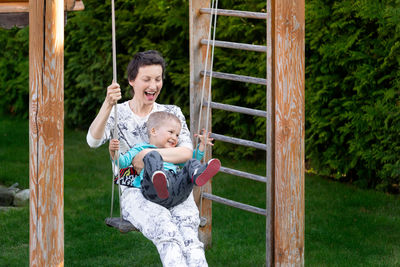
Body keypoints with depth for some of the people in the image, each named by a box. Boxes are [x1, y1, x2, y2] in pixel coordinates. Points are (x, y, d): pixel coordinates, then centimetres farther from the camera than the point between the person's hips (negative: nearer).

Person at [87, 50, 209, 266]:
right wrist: (108, 104, -27)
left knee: (188, 232, -32)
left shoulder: (171, 113, 16)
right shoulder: (118, 114, 10)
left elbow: (187, 152, 1)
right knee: (166, 231, -35)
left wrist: (150, 154, -13)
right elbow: (93, 141, -11)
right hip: (135, 192, -2)